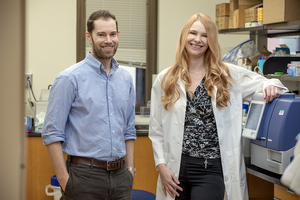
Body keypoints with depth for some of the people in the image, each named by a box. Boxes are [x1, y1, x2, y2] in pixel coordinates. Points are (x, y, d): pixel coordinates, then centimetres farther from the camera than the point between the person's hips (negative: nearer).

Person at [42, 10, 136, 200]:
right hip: (85, 176, -5)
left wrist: (130, 169, 9)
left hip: (120, 176, 5)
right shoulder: (70, 78, -7)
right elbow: (53, 134, -9)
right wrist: (65, 181, -13)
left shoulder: (126, 78, 11)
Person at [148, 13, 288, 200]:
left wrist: (272, 86, -16)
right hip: (175, 169, 2)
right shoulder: (165, 79, 6)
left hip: (211, 170, -1)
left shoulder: (229, 76, 3)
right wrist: (161, 165, -1)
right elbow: (156, 130, 7)